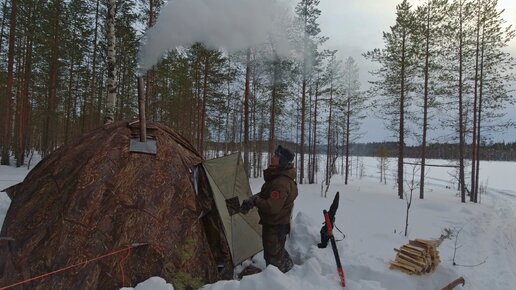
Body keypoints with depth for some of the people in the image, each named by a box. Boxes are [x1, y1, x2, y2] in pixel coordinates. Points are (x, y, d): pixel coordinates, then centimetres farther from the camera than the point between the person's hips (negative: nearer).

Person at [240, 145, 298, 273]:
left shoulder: (281, 183, -31)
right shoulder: (277, 176, 3)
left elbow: (272, 207, -35)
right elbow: (265, 194, 14)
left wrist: (254, 201, -20)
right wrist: (252, 199, -4)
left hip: (276, 226, -10)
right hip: (272, 223, 10)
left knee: (274, 256, 7)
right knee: (278, 251, 29)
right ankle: (289, 270, 49)